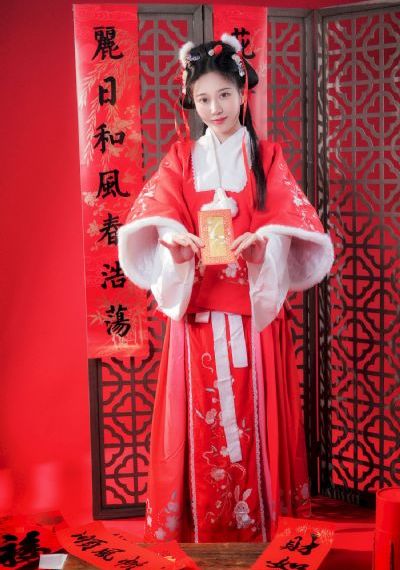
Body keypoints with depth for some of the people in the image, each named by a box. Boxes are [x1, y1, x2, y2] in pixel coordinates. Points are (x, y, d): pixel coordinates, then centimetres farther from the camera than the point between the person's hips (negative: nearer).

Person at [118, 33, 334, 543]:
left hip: (254, 311, 0)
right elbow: (153, 218, -5)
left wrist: (262, 243, -27)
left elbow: (289, 223, -5)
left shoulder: (266, 158, 7)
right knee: (200, 421, 2)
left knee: (252, 418, 2)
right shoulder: (181, 159, 9)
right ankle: (200, 530, 14)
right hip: (197, 311, 1)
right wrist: (174, 240, -27)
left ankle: (256, 529, 15)